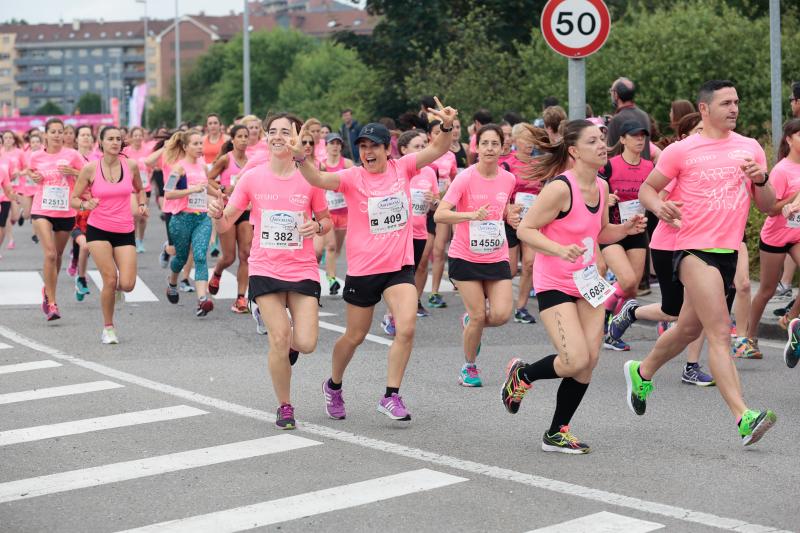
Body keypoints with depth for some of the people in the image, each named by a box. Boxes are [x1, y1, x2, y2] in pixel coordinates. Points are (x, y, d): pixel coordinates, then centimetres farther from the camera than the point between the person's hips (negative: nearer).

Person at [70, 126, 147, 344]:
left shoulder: (131, 165, 1)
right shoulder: (91, 168, -6)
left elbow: (139, 189, 20)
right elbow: (74, 199, 0)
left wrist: (142, 205, 1)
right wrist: (85, 205, -20)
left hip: (125, 232, 2)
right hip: (98, 230, -2)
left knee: (127, 284, -9)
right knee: (110, 280, -12)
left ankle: (115, 288, 31)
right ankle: (108, 328, 8)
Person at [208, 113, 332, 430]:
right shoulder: (252, 178, -2)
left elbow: (326, 220, 11)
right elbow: (225, 225, 1)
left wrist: (317, 227, -12)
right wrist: (217, 215, -22)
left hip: (303, 271, 0)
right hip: (265, 270, 0)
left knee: (306, 344, -10)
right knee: (279, 340, -10)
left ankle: (288, 343, 30)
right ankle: (284, 407, 10)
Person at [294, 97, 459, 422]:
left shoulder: (401, 168, -2)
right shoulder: (353, 178, -10)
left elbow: (436, 151, -10)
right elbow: (318, 179, -26)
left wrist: (447, 127, -31)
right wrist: (301, 158, -46)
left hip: (399, 266, 2)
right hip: (362, 269, -2)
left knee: (406, 328, -17)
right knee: (355, 336, 12)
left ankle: (391, 396, -7)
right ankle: (333, 386, 38)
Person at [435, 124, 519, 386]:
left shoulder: (508, 179, 1)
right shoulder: (465, 178, -13)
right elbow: (440, 215, -23)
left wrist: (510, 216, 0)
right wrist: (473, 215, -36)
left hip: (497, 257, 4)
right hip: (466, 257, -4)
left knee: (501, 314, -10)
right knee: (479, 316, -6)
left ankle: (470, 320, 26)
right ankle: (469, 367, 18)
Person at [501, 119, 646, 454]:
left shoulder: (601, 187, 5)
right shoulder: (560, 188, -19)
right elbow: (524, 229, -16)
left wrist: (626, 229, -1)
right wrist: (559, 249, -30)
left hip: (587, 283, 8)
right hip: (554, 284, -7)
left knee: (589, 360, 1)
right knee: (576, 361, -17)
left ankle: (556, 434, 15)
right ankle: (521, 374, 15)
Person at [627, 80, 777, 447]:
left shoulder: (750, 148, 10)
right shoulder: (682, 151, -2)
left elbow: (768, 206, 10)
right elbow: (646, 188, 6)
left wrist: (760, 180, -10)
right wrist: (659, 206, -16)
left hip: (729, 251, 6)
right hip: (694, 250, -6)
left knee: (689, 329, 20)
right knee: (720, 333, -17)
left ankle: (642, 372, 46)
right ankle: (743, 418, -25)